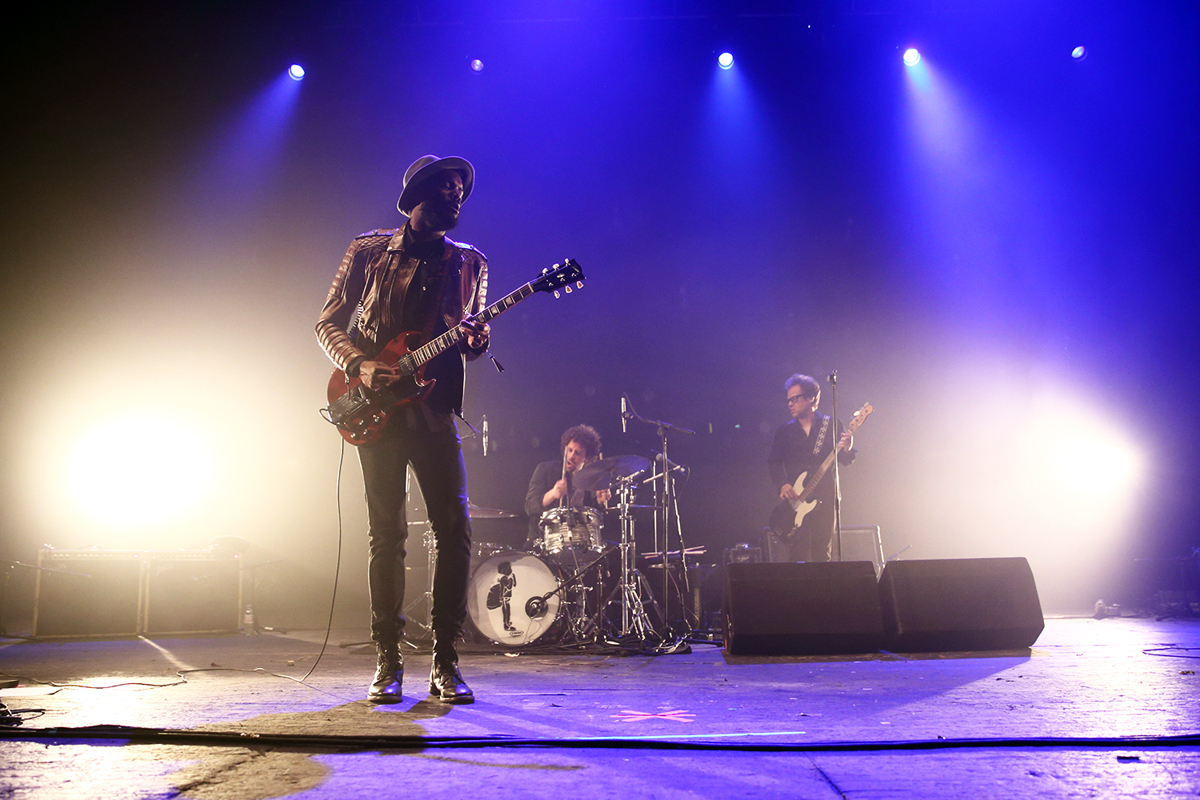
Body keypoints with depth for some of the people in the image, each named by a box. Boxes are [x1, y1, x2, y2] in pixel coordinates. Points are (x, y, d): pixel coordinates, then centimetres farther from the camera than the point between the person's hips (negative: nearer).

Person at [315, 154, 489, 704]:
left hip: (435, 410, 2)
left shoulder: (469, 263, 14)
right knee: (386, 533, 1)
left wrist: (475, 341, -8)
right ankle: (388, 663, 11)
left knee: (455, 530, -8)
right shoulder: (368, 252, 8)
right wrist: (359, 366, -10)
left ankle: (445, 663, 2)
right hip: (376, 410, -1)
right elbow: (328, 324, 9)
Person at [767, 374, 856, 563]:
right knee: (797, 556, -3)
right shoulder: (784, 431, 11)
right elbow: (774, 462, 9)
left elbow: (845, 460, 3)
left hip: (824, 500, -1)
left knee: (823, 555, 0)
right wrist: (783, 484, -8)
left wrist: (847, 449, -19)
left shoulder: (832, 425, 5)